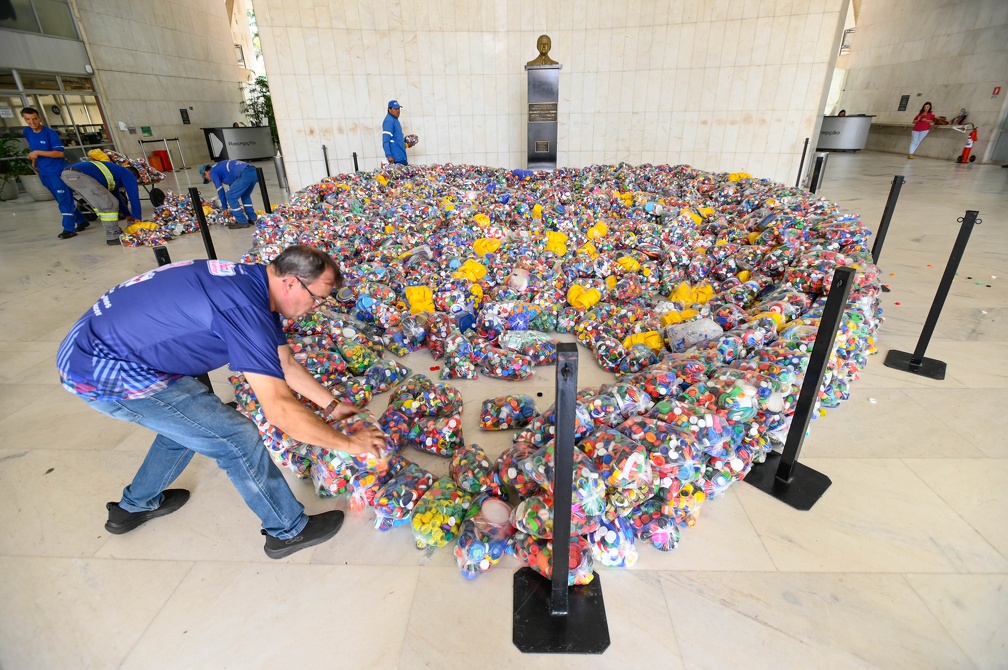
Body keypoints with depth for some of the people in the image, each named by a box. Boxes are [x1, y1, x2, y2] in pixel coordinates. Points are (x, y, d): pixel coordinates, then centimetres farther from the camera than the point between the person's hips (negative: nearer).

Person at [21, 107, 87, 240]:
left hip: (58, 172, -7)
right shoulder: (26, 132, 8)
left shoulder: (50, 133, -12)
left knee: (64, 200, -8)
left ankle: (69, 229, -9)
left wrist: (38, 153, -20)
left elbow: (60, 153, -18)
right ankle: (81, 221, 22)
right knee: (62, 200, 11)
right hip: (44, 173, 7)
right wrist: (34, 160, 15)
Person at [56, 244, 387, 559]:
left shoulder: (252, 282, 2)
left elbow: (286, 365, 11)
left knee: (190, 417, 24)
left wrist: (332, 405, 14)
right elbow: (280, 410, -29)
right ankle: (289, 531, 11)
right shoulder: (246, 309, -28)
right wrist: (348, 443, -17)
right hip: (102, 371, -10)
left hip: (100, 341, 10)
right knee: (236, 438, -8)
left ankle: (134, 506, 44)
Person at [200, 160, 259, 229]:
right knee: (245, 196, 27)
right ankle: (252, 219, 24)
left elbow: (220, 190, 10)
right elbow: (231, 188, 40)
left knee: (230, 197, 3)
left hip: (245, 174, -9)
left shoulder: (213, 172, 11)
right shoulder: (221, 168, 36)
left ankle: (242, 222, 5)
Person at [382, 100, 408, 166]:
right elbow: (385, 140, -20)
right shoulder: (389, 121, -13)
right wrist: (388, 155, -27)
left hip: (402, 156, 10)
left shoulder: (395, 119, 16)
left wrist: (405, 140, 11)